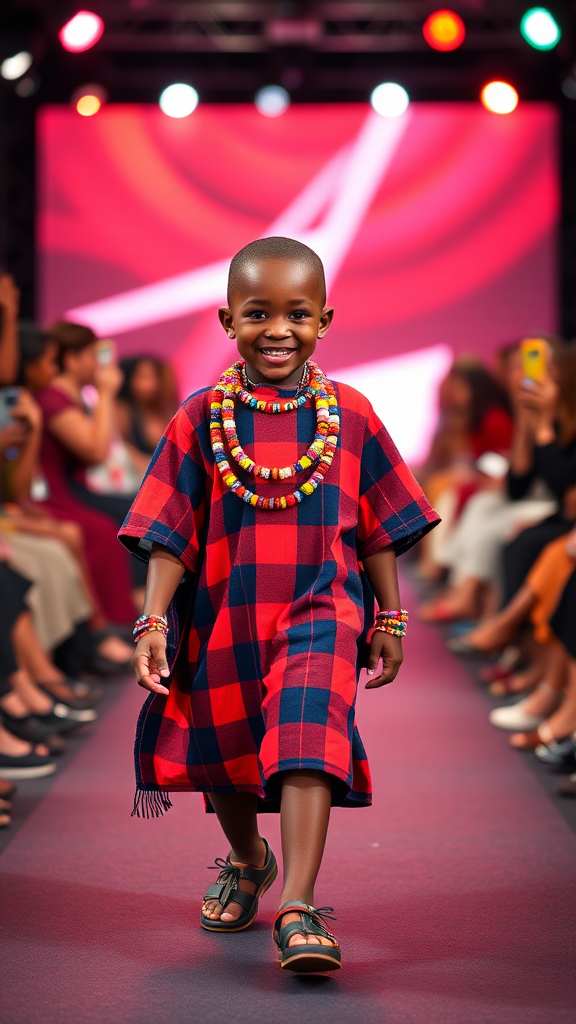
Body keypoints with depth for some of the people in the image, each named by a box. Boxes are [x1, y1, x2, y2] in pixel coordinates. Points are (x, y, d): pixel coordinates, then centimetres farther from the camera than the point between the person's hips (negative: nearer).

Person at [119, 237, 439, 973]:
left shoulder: (351, 416, 0)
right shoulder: (201, 420, -3)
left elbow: (379, 529, 6)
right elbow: (170, 532, -3)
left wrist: (389, 620, 7)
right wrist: (154, 620, -11)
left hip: (319, 611, -2)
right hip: (222, 616, 2)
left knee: (307, 742, -23)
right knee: (225, 756, 17)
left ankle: (297, 908, -27)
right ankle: (245, 860, 47)